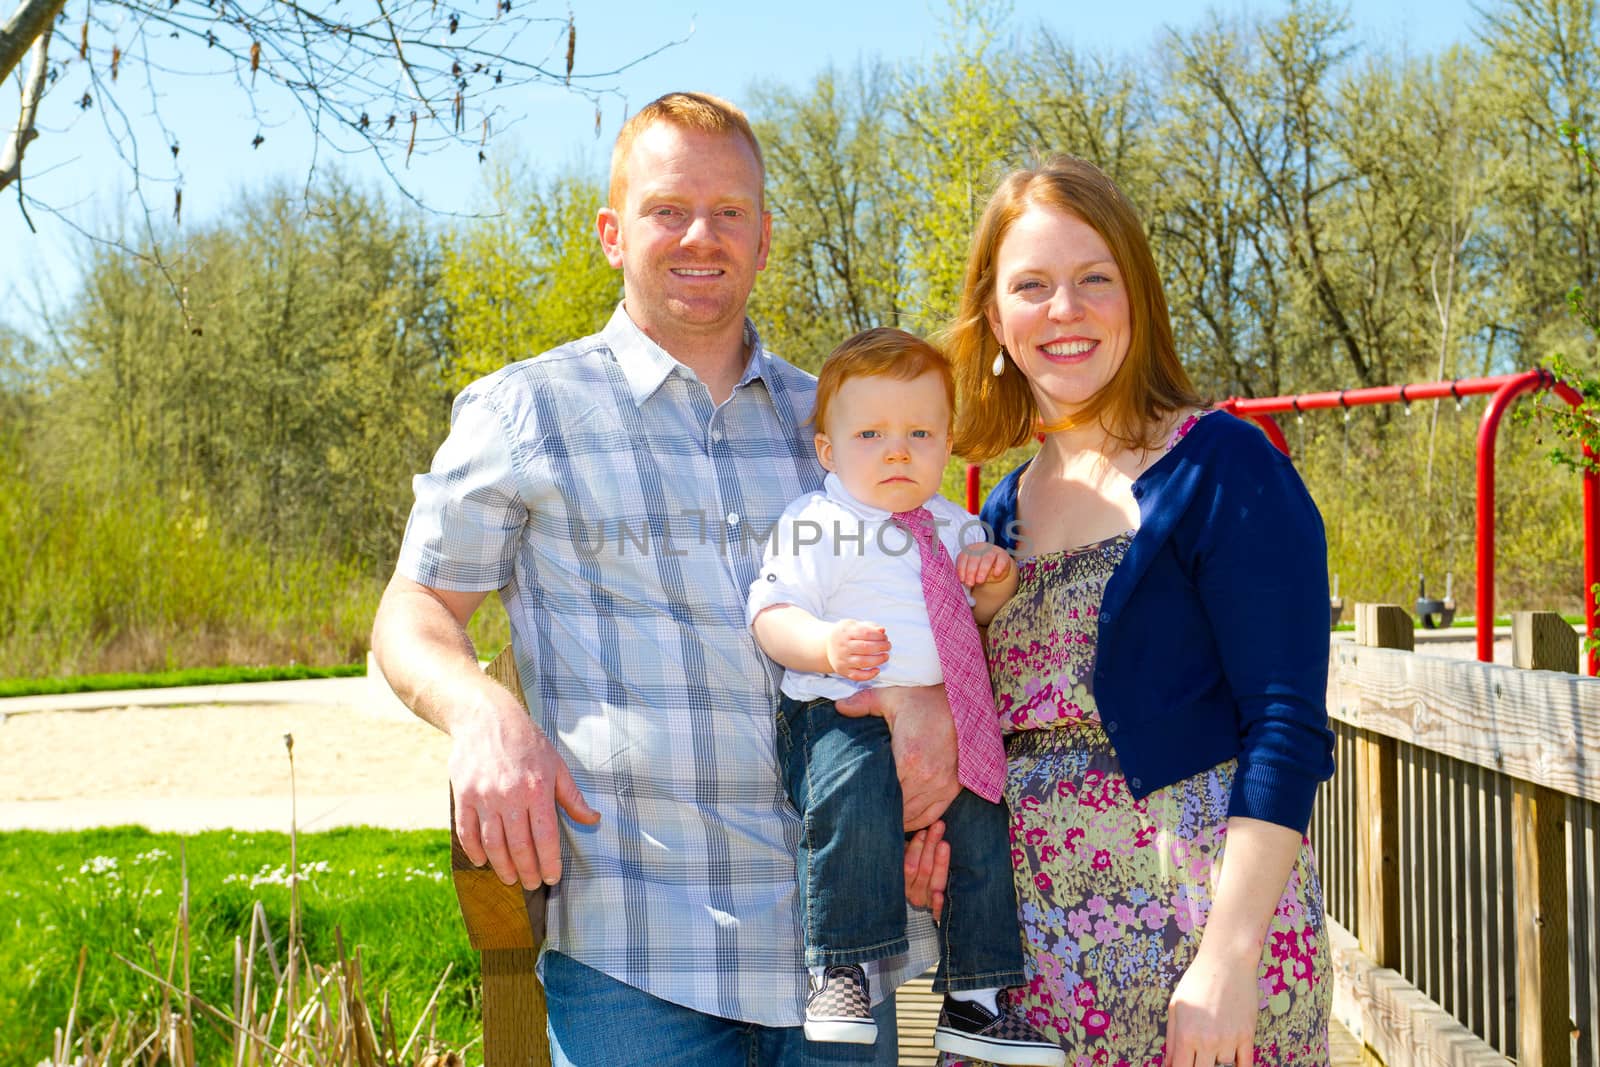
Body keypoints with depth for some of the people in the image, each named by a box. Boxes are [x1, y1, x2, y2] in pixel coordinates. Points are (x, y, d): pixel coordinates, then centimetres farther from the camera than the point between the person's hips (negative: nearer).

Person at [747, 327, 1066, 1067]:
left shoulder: (954, 528, 18)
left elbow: (974, 621, 28)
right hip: (840, 713, -6)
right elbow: (772, 614, -9)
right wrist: (826, 643, -30)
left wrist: (996, 586, 3)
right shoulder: (816, 525, -1)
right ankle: (839, 969, -20)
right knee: (854, 792, -33)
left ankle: (975, 998, 15)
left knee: (983, 821, 1)